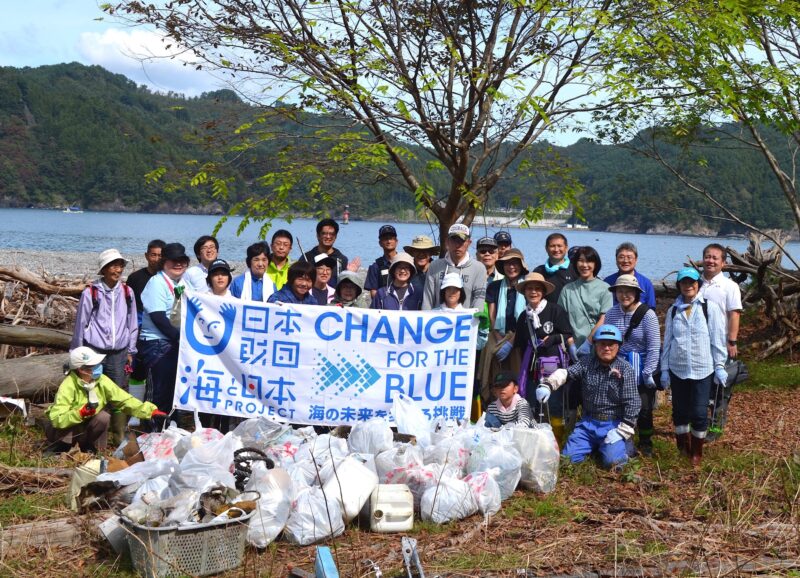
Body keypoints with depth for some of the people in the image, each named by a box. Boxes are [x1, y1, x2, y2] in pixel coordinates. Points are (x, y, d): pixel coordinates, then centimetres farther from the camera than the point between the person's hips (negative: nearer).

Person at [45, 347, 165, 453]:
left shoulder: (101, 381, -16)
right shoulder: (68, 386, -30)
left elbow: (124, 400, -14)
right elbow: (56, 419, -34)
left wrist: (150, 410, -23)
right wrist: (81, 413, -45)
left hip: (86, 424, 4)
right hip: (65, 427, -4)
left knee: (103, 417, -24)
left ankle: (90, 448, -3)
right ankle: (59, 448, -4)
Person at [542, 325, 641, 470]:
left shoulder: (625, 369, -8)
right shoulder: (587, 364, 1)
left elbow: (632, 403, -11)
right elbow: (565, 373, -13)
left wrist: (622, 431, -16)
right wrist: (547, 385, -33)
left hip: (613, 424, -3)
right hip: (588, 423, 4)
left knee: (612, 461, -24)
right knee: (567, 458, -7)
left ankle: (622, 444, 11)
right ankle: (595, 445, 21)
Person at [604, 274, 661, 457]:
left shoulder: (647, 314, -14)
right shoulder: (612, 313, -2)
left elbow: (654, 347, -14)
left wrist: (648, 373, -14)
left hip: (641, 369, -3)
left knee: (644, 408, 5)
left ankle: (645, 445, 25)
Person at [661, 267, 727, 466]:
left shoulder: (710, 308, -3)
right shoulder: (673, 310, 7)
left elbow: (718, 339, -2)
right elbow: (667, 341, 10)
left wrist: (719, 366, -5)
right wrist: (664, 369, 7)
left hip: (702, 370, -3)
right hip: (677, 369, 3)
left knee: (699, 413, 0)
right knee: (680, 411, 10)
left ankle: (697, 452, 16)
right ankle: (683, 449, 26)